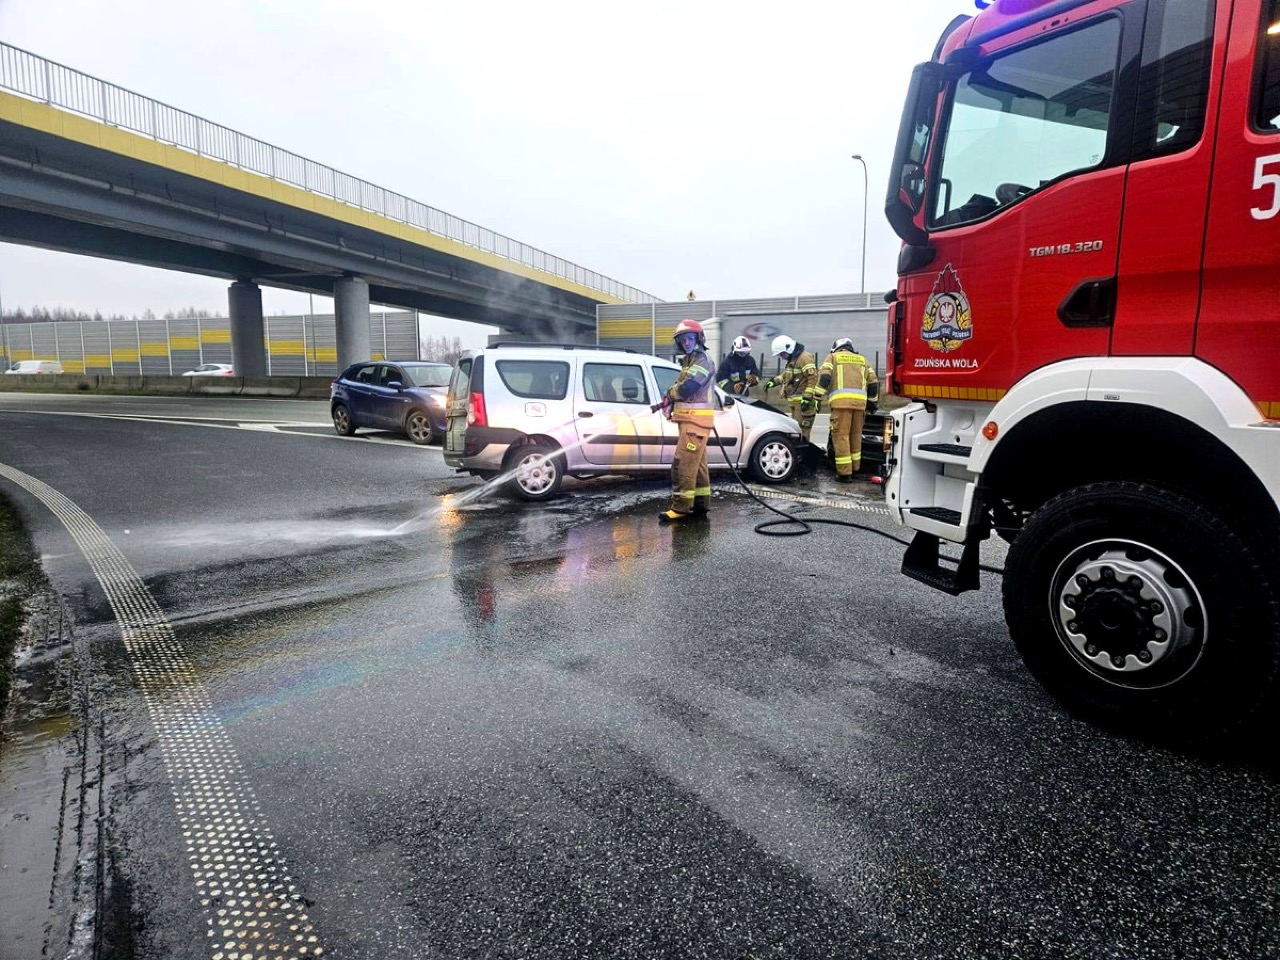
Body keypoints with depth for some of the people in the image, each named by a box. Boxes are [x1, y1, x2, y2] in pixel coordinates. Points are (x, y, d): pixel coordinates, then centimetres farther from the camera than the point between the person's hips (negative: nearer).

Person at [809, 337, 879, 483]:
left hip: (841, 400, -4)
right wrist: (872, 402, 34)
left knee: (841, 435, -4)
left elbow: (824, 377, 0)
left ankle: (845, 472, -7)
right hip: (860, 401, 4)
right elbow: (873, 382, 23)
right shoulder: (862, 359, 27)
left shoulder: (833, 356, 16)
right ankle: (854, 467, 21)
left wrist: (817, 398, 2)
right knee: (855, 435, 14)